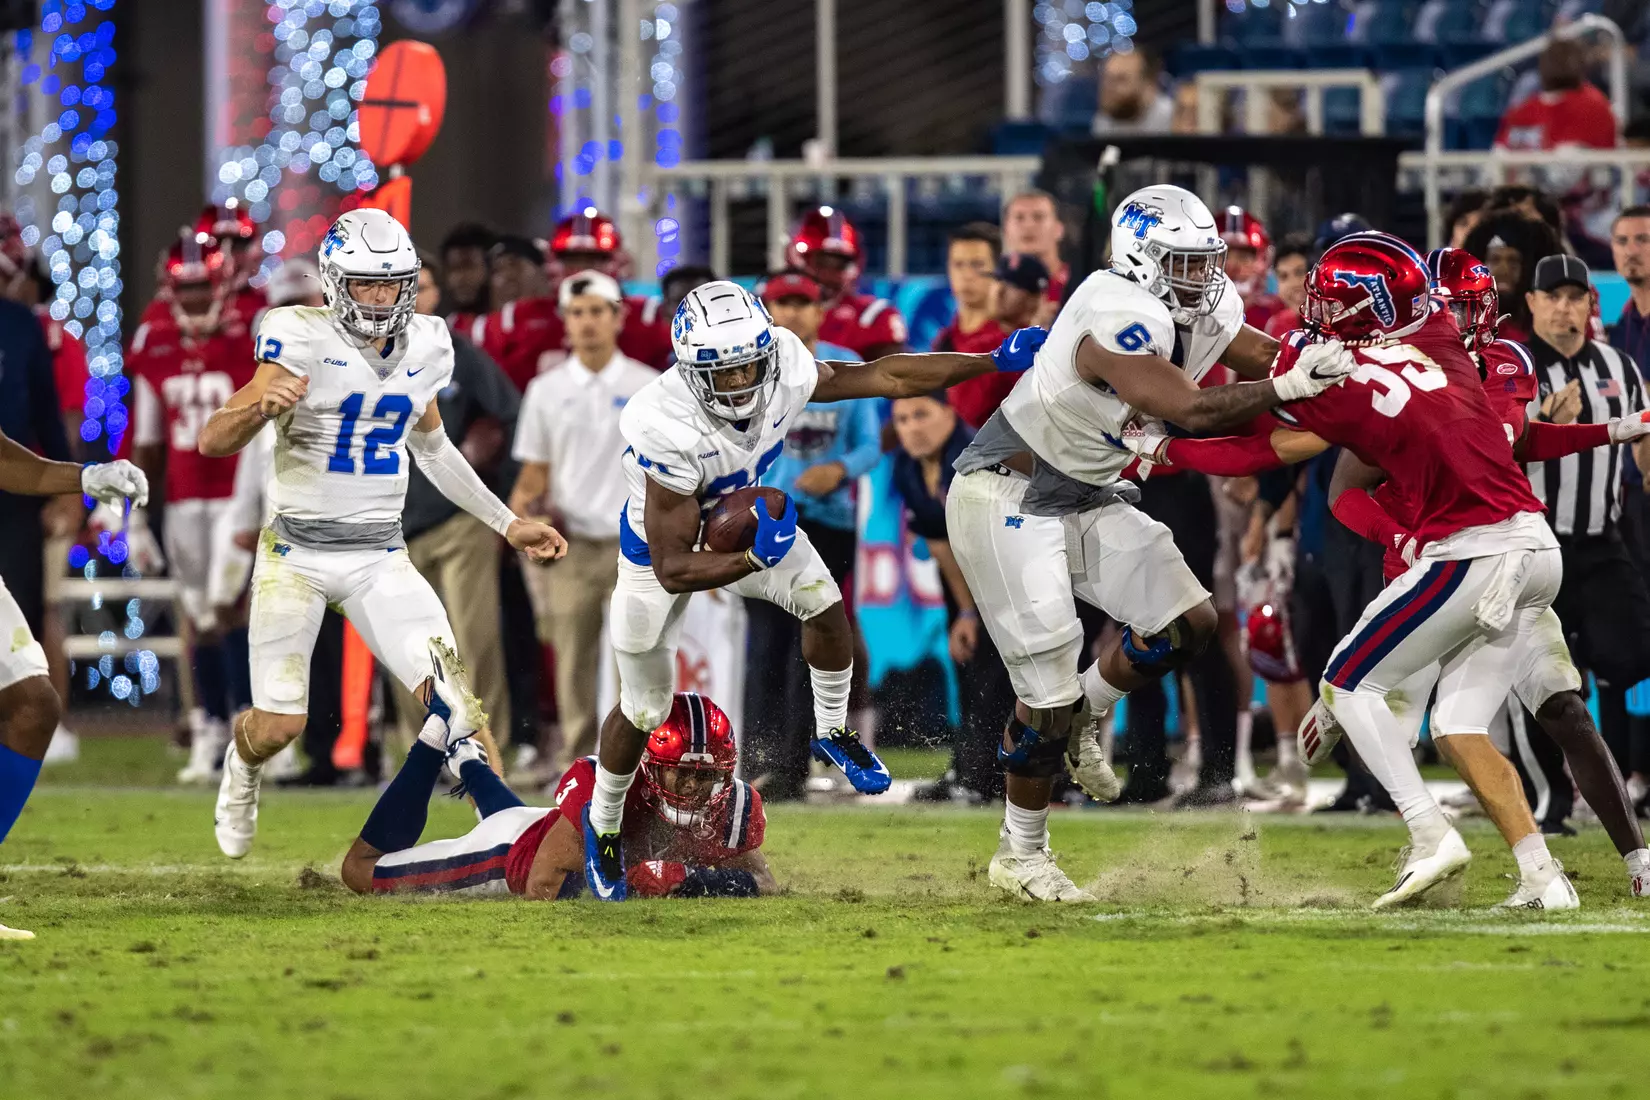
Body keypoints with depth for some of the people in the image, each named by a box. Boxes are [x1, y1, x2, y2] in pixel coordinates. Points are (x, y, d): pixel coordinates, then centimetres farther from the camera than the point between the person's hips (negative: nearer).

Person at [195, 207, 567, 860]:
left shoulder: (425, 348, 2)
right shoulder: (304, 341, -14)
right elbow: (213, 441, -17)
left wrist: (506, 524, 22)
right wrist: (261, 406, -39)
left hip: (380, 556, 3)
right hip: (296, 553, -3)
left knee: (451, 693, -15)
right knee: (278, 727, -1)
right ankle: (242, 766, 35)